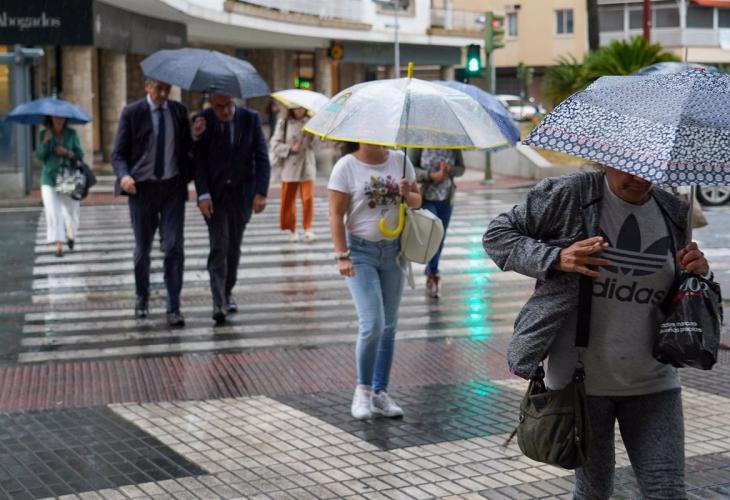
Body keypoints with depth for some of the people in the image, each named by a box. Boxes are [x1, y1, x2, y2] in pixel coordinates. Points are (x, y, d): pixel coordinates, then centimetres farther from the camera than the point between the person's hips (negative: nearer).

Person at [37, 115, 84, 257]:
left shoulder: (72, 134, 4)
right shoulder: (44, 134, 4)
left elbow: (80, 155, 2)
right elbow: (40, 156, -3)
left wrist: (67, 152, -16)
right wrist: (45, 141, -17)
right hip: (49, 178, 0)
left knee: (71, 212, 3)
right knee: (53, 212, -10)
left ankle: (71, 235, 33)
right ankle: (58, 244, -8)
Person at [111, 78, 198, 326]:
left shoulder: (179, 111, 5)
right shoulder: (132, 113, -4)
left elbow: (187, 147, 15)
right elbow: (118, 153, -5)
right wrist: (123, 176, -23)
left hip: (173, 187, 1)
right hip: (142, 187, -1)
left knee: (174, 247, -8)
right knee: (143, 248, 12)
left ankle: (174, 307, -5)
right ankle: (142, 297, 32)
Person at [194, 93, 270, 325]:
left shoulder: (250, 119, -4)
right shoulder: (203, 121, -7)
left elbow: (262, 158, -3)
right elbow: (198, 161, -6)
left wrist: (261, 192, -11)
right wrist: (203, 194, -16)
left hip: (242, 193, 2)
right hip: (214, 194, -2)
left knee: (234, 247, 10)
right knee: (219, 247, -10)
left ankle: (227, 293, 27)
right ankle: (219, 303, -14)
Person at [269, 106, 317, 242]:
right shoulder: (283, 124, 2)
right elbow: (274, 144, -1)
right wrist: (290, 149, -13)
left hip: (307, 167, 0)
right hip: (290, 168, 0)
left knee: (308, 198, -9)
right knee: (288, 199, 5)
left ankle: (308, 229, 0)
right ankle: (292, 230, 20)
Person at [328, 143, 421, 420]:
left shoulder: (399, 160, 4)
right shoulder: (346, 166, -8)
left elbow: (417, 200, 12)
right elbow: (336, 214, -10)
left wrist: (407, 194, -12)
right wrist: (342, 256, -16)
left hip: (394, 250, 5)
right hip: (360, 251, -5)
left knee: (389, 327, 7)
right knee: (372, 325, -13)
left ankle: (380, 393, 18)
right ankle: (363, 389, 6)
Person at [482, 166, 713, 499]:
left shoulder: (674, 214, 4)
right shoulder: (570, 195, -9)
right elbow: (497, 235, -4)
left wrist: (698, 276, -8)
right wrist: (556, 258, -20)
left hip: (652, 384, 3)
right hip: (581, 380, -3)